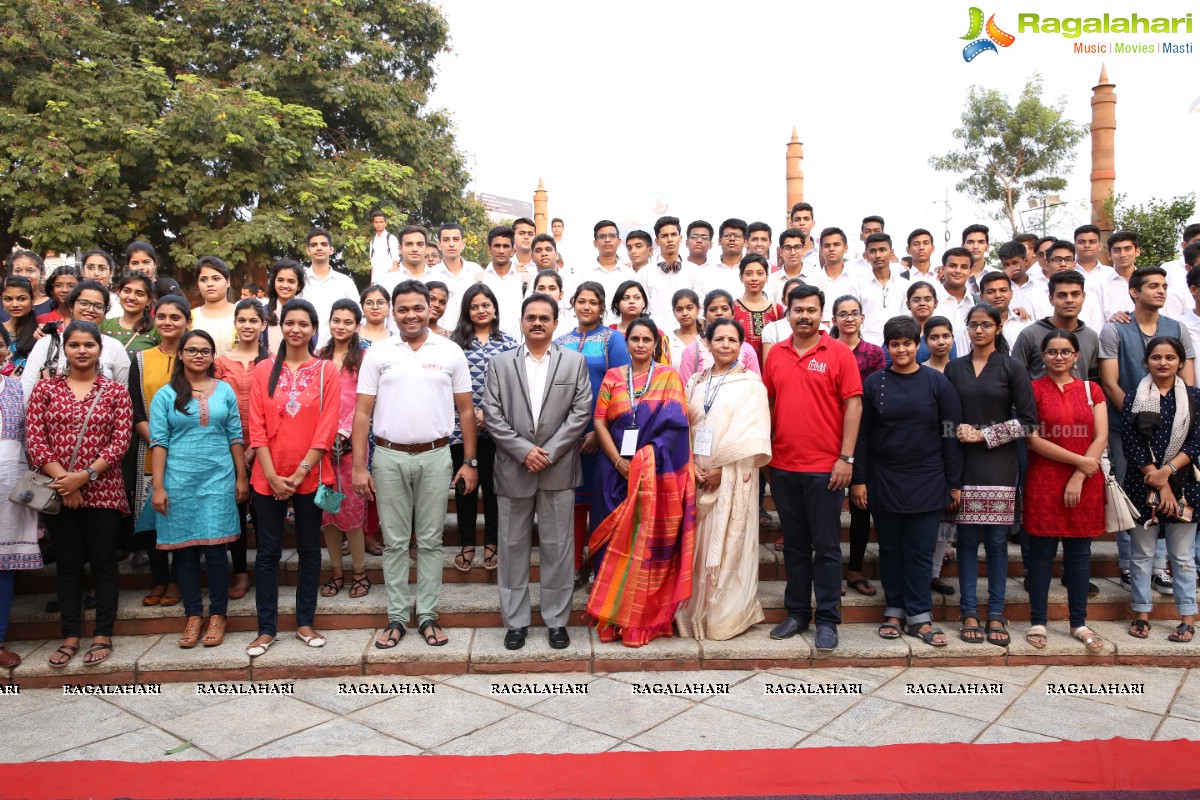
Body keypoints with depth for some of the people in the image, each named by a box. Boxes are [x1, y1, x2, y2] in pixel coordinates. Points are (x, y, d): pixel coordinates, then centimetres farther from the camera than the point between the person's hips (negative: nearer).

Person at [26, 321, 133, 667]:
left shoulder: (115, 391, 2)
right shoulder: (46, 387, 6)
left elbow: (121, 441, -5)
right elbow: (34, 438, -1)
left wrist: (84, 476, -14)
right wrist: (61, 478, -11)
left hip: (102, 491, -1)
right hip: (58, 491, 2)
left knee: (103, 563, 5)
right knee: (68, 564, 10)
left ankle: (103, 635, 15)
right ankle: (70, 636, 20)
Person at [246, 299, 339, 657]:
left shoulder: (326, 370, 0)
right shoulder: (264, 370, 4)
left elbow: (326, 429, -6)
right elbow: (257, 427, -1)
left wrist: (299, 473, -11)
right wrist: (272, 475, -10)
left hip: (310, 476, -1)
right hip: (268, 477, 1)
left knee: (309, 549, 9)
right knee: (268, 552, 6)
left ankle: (305, 623, 22)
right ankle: (266, 628, 16)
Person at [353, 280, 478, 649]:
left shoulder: (450, 352, 3)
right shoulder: (378, 354, 3)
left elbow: (466, 410, 5)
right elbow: (363, 413, 2)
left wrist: (470, 462, 1)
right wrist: (359, 467, -4)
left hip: (435, 456, 0)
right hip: (389, 457, 1)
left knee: (430, 541, 8)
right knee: (394, 541, 9)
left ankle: (428, 615, 19)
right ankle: (396, 617, 20)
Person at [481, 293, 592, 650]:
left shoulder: (575, 361, 4)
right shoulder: (499, 362, 5)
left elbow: (581, 412, -2)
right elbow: (491, 415, -1)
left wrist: (549, 452, -11)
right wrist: (524, 451, -11)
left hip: (559, 469, -1)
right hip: (513, 469, 1)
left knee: (558, 547, 6)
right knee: (513, 546, 8)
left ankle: (557, 620, 19)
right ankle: (516, 620, 21)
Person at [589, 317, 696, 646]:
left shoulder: (669, 376, 3)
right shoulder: (613, 377, 9)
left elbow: (675, 424, -6)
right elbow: (600, 422, 3)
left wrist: (646, 459, -15)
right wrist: (619, 462, -10)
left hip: (658, 472, -2)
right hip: (617, 470, 2)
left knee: (651, 540, 0)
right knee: (618, 541, 4)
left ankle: (647, 616, 11)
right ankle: (615, 614, 15)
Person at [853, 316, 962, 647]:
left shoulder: (937, 382, 0)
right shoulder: (873, 382, 2)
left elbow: (950, 434, 1)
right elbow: (861, 434, 2)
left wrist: (955, 482, -1)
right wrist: (858, 480, -2)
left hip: (927, 482, -1)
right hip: (884, 481, 1)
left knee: (920, 551, 3)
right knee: (890, 550, 9)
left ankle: (919, 616, 14)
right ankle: (894, 611, 21)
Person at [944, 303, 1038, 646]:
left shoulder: (1012, 368, 3)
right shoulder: (954, 368, 9)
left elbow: (1027, 419, -3)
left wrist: (984, 435, -9)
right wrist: (959, 431, -10)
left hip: (999, 465, -1)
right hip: (963, 464, 2)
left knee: (997, 541, 2)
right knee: (967, 539, 3)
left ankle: (996, 614, 12)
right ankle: (969, 612, 12)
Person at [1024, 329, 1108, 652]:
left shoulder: (1092, 390, 9)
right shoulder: (1033, 389, 0)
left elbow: (1101, 438, 1)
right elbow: (1032, 439, -8)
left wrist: (1079, 477, -10)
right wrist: (1079, 460, -12)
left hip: (1085, 483, 3)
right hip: (1044, 481, -3)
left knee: (1079, 552, 9)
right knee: (1041, 552, 3)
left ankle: (1079, 623, 19)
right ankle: (1037, 622, 11)